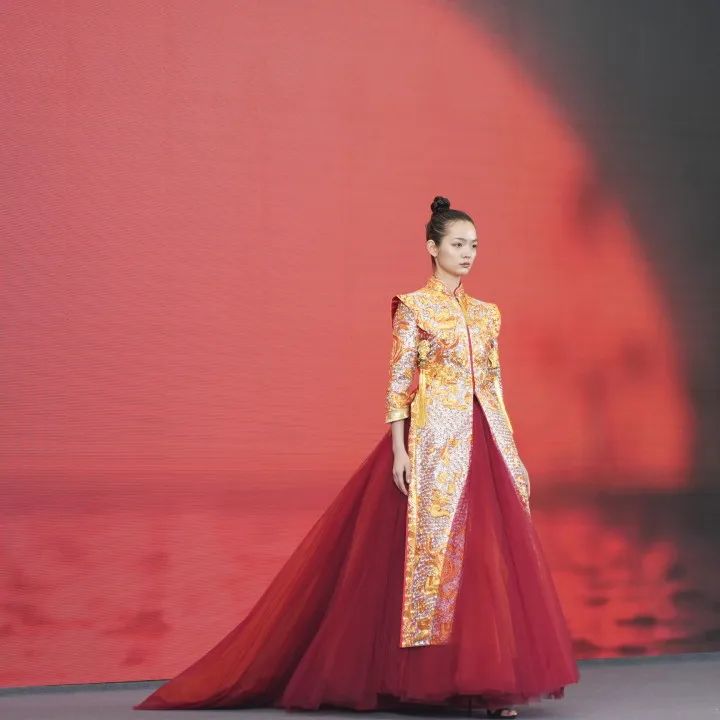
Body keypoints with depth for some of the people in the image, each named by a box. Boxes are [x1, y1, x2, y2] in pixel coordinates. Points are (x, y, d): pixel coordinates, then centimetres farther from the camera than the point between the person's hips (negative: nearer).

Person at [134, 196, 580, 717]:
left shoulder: (486, 314, 15)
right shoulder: (414, 307, -1)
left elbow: (494, 385, 16)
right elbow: (399, 384, -5)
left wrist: (509, 452, 12)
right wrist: (399, 450, -13)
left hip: (483, 442, 6)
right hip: (434, 442, -5)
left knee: (488, 551, 1)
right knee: (437, 547, -6)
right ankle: (440, 677, 2)